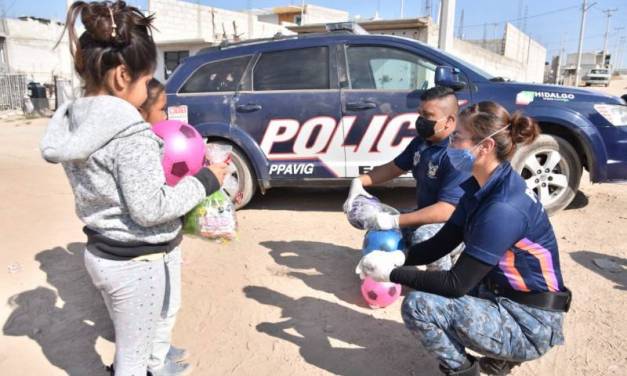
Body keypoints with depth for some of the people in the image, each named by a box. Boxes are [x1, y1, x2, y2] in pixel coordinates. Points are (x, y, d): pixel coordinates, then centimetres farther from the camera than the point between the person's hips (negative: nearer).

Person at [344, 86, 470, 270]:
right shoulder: (421, 142, 1)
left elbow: (446, 210, -33)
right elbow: (394, 167, 11)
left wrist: (394, 221, -33)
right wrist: (360, 181, -6)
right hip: (427, 216, 9)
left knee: (424, 237, -38)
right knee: (380, 226, 13)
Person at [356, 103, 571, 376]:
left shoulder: (504, 208, -29)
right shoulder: (482, 188, 0)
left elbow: (456, 284, -26)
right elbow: (442, 243, 4)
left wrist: (392, 274, -19)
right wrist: (397, 258, -10)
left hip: (530, 323, -9)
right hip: (503, 298, 9)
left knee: (418, 305, -21)